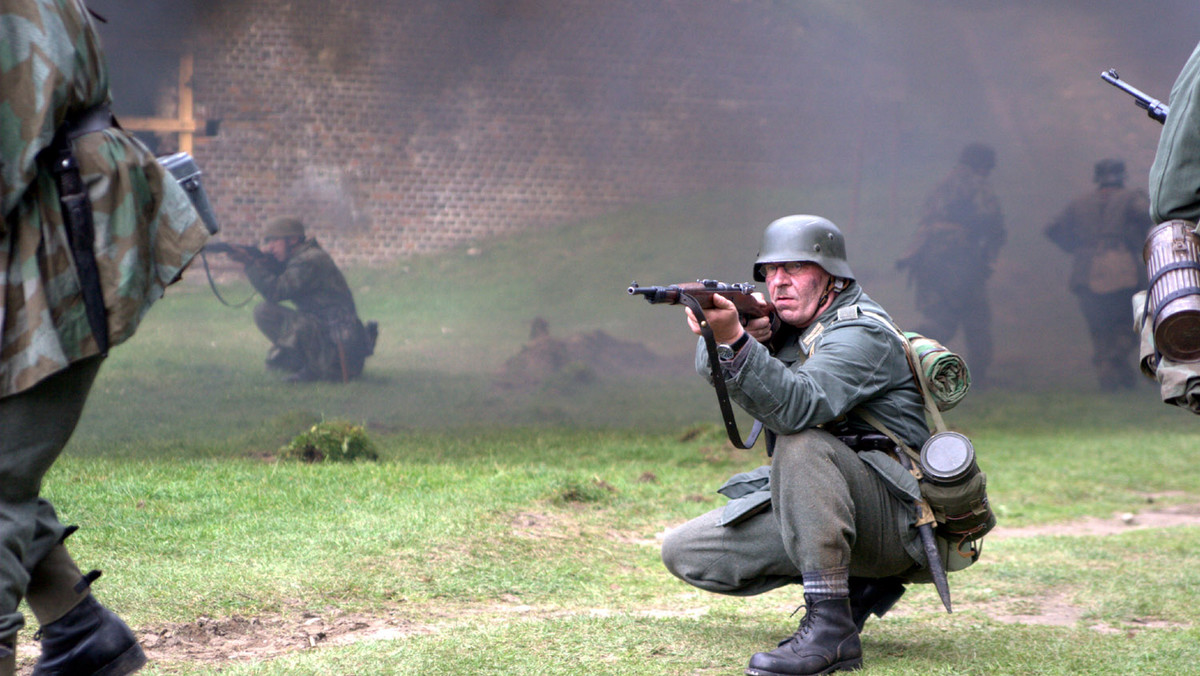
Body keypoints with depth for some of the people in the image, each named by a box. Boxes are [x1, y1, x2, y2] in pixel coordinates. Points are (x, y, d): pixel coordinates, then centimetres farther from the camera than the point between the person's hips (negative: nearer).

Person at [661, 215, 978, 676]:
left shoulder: (860, 335, -15)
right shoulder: (788, 327, 11)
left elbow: (800, 406, -33)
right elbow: (713, 372, -1)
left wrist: (736, 340, -44)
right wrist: (753, 335, -22)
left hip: (901, 521, -9)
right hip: (811, 512, 9)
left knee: (802, 442, -35)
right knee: (683, 552, 2)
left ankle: (831, 626, -34)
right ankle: (857, 583, 7)